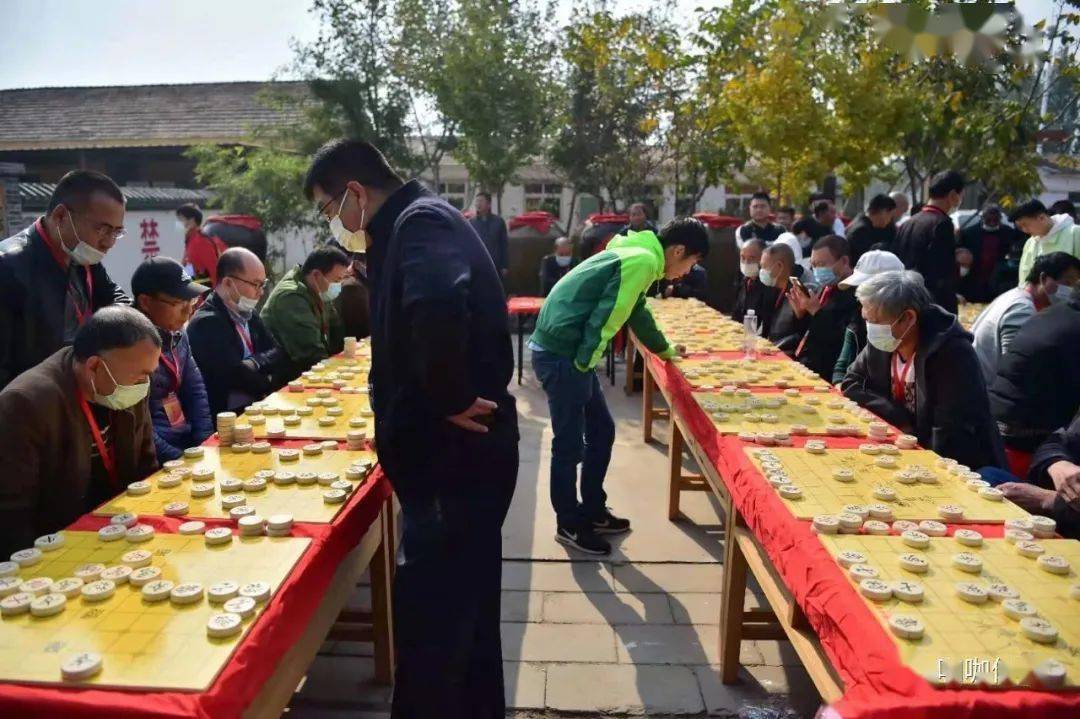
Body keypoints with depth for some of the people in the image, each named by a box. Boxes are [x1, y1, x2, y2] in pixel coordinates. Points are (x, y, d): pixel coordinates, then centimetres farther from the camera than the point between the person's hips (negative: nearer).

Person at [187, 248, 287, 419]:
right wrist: (261, 361, -2)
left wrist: (253, 363, -13)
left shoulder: (247, 312, 10)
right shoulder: (206, 322, -16)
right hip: (229, 416, -8)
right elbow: (238, 376, -20)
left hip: (258, 403, 8)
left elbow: (279, 355, 5)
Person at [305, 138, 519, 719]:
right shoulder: (418, 224, 17)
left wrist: (450, 399, -25)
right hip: (462, 454, 10)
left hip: (455, 457, -10)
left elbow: (438, 306, -37)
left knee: (427, 626, -1)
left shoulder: (420, 223, -14)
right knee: (466, 612, 22)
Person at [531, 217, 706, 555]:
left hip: (566, 351, 10)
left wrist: (665, 349, 45)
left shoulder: (637, 254, 18)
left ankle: (593, 512, 30)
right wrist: (582, 362, -11)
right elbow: (605, 316, -19)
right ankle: (569, 525, 18)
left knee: (602, 431, 17)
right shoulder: (644, 261, -14)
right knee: (570, 444, 2)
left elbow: (636, 311, 33)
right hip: (560, 354, -10)